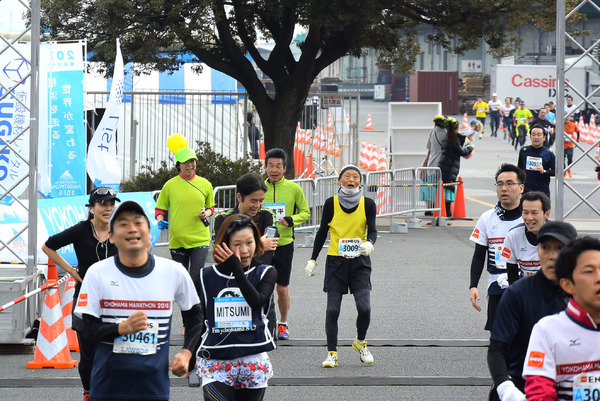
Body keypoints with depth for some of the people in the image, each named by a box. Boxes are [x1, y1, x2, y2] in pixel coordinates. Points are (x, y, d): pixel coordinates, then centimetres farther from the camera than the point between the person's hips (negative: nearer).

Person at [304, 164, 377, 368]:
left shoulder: (368, 204, 0)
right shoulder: (331, 204, -1)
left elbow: (372, 229, -5)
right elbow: (322, 232, 8)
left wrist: (369, 244, -28)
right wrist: (313, 259, 8)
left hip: (359, 262, 0)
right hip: (336, 261, 0)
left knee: (364, 307, -11)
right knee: (332, 309, -4)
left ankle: (360, 342, 17)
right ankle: (332, 353, 7)